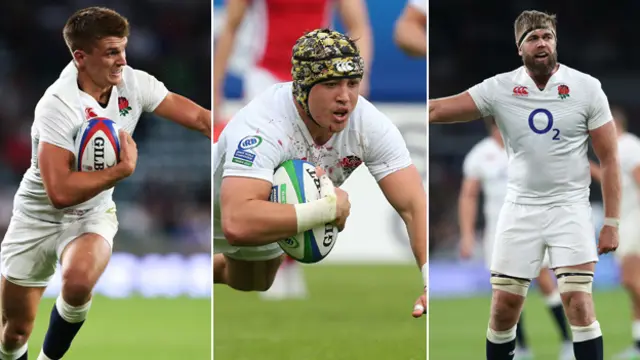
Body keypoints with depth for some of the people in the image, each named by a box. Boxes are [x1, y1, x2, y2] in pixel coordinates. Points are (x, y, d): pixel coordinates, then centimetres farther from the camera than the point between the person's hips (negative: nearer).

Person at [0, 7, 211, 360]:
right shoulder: (59, 105, -28)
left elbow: (199, 118, -8)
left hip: (92, 213, 3)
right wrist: (124, 169, -28)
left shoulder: (133, 83, -12)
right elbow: (61, 192, -35)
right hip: (40, 217, -2)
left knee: (79, 282, -31)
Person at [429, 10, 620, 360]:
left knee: (578, 302, -14)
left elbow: (609, 158, -1)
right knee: (503, 305, 3)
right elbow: (436, 109, -5)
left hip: (570, 209, -2)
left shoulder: (586, 88, -5)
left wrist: (611, 223, -6)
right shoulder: (499, 88, -2)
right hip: (520, 209, 2)